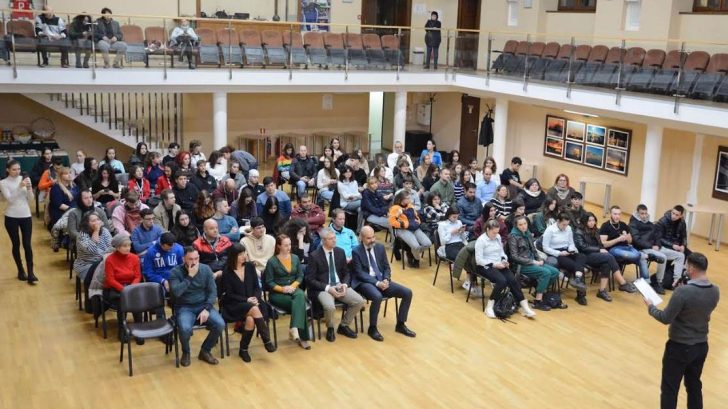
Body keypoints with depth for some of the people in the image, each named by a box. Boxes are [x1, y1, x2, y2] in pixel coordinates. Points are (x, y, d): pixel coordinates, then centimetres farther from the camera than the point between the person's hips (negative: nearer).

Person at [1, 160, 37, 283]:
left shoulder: (25, 179, 1)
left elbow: (31, 200, 1)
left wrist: (29, 188, -16)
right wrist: (20, 187, -25)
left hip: (26, 216, 1)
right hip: (11, 217, -1)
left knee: (27, 244, -3)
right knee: (16, 244, 8)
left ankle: (30, 272, -1)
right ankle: (21, 271, 20)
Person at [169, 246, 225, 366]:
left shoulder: (206, 269, 0)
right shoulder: (175, 272, -8)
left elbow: (213, 291, 0)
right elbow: (176, 292, -23)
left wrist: (206, 309, -14)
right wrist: (189, 276, -23)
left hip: (203, 305, 3)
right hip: (184, 307, -3)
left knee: (220, 325, -22)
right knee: (185, 328, -33)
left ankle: (205, 351, 4)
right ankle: (186, 353, 1)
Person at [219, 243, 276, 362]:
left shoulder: (250, 267, 5)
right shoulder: (227, 272, -5)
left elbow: (257, 287, 8)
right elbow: (229, 295, -7)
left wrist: (255, 298, -13)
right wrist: (246, 300, -17)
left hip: (251, 302, 3)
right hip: (234, 305, -3)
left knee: (250, 319, -31)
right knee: (254, 309, -33)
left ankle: (243, 349, -15)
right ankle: (267, 341, -26)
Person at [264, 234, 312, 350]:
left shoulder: (295, 258, 10)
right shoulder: (272, 261, -5)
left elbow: (300, 276, 9)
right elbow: (269, 282, -6)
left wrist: (293, 286, -11)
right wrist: (282, 289, -20)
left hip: (293, 289, 4)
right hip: (277, 294, -4)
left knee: (300, 295, -34)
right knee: (300, 304, -29)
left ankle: (294, 329, -41)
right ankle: (302, 336, -31)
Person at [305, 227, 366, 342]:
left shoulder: (340, 252, 7)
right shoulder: (314, 256, -9)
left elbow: (346, 273, 15)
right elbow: (310, 279, -8)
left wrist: (345, 284, -8)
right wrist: (328, 288, -19)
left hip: (340, 286, 5)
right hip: (322, 288, -5)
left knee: (360, 301, -15)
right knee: (330, 307, -34)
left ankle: (343, 326, 8)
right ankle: (330, 328, 0)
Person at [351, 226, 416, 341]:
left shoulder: (380, 247, 9)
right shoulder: (356, 251, -7)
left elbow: (386, 267, 12)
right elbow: (359, 273, -13)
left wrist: (386, 280, -10)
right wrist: (376, 283, -22)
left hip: (381, 280, 6)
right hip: (365, 282, -6)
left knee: (407, 293, -10)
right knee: (377, 297, -38)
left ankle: (400, 325, 4)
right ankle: (372, 328, -17)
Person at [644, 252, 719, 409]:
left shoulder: (683, 291, -27)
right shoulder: (715, 291, -6)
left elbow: (666, 318, -20)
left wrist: (650, 307, -3)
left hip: (679, 347, -6)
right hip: (702, 345, 6)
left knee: (669, 388, 7)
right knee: (694, 385, 21)